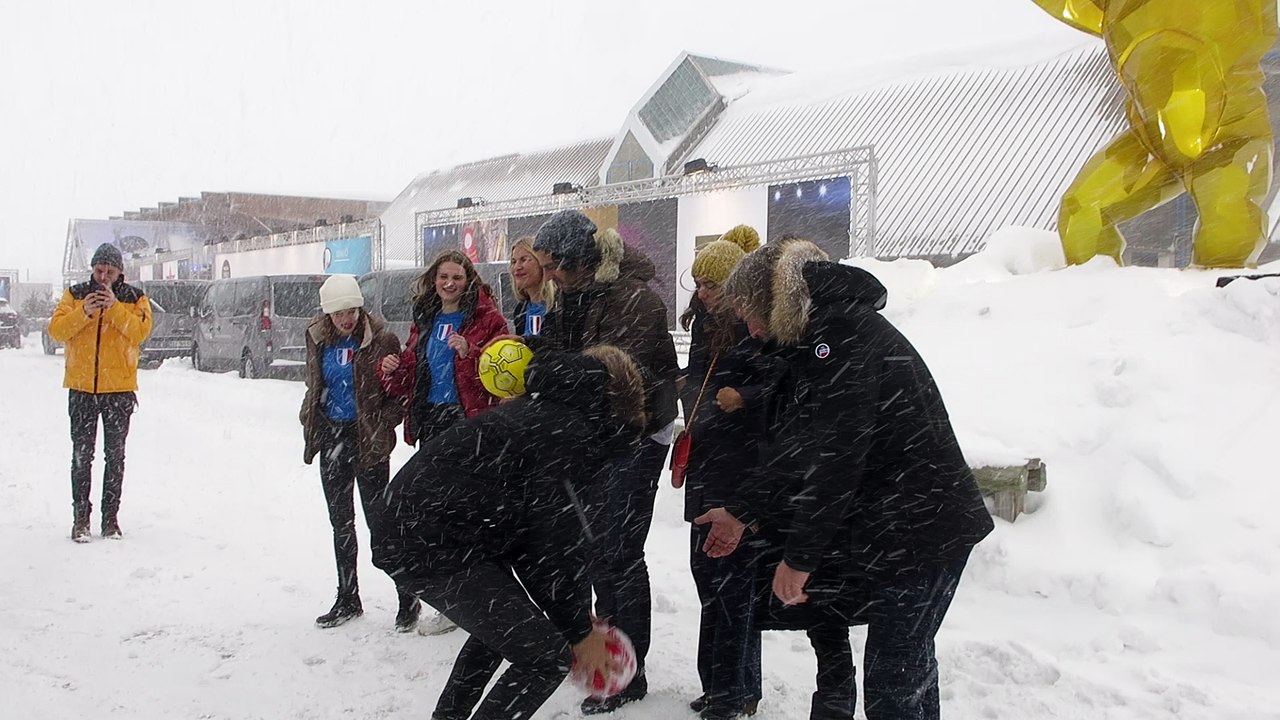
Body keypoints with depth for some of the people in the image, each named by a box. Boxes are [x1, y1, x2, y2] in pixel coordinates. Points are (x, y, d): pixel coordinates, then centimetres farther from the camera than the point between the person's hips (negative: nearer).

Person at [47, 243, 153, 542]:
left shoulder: (134, 298, 4)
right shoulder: (75, 294, 7)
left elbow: (140, 331, -12)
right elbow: (56, 329, -4)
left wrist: (114, 307, -20)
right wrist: (84, 311, -18)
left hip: (120, 388, -1)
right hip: (81, 387, 1)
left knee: (115, 456, 6)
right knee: (82, 455, 3)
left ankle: (111, 517, 12)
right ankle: (80, 517, 8)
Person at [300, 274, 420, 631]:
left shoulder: (381, 340, -12)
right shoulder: (319, 339, 4)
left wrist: (382, 425, -18)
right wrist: (309, 420, 9)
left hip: (367, 440, -6)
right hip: (332, 437, 6)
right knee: (340, 520, 14)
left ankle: (408, 600, 7)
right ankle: (347, 599, 27)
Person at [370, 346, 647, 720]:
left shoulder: (544, 412, 16)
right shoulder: (571, 433, -13)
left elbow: (528, 531, 17)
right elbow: (558, 544, -12)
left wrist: (573, 619, 17)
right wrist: (580, 631, 2)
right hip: (433, 546, -11)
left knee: (504, 620, 30)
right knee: (547, 657, -8)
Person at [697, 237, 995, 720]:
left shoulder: (839, 332, -18)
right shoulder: (809, 341, 15)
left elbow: (835, 456, -23)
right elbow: (791, 449, 19)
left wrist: (799, 556, -19)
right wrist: (743, 514, 22)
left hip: (921, 530, -10)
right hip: (874, 526, 10)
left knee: (894, 680, -6)